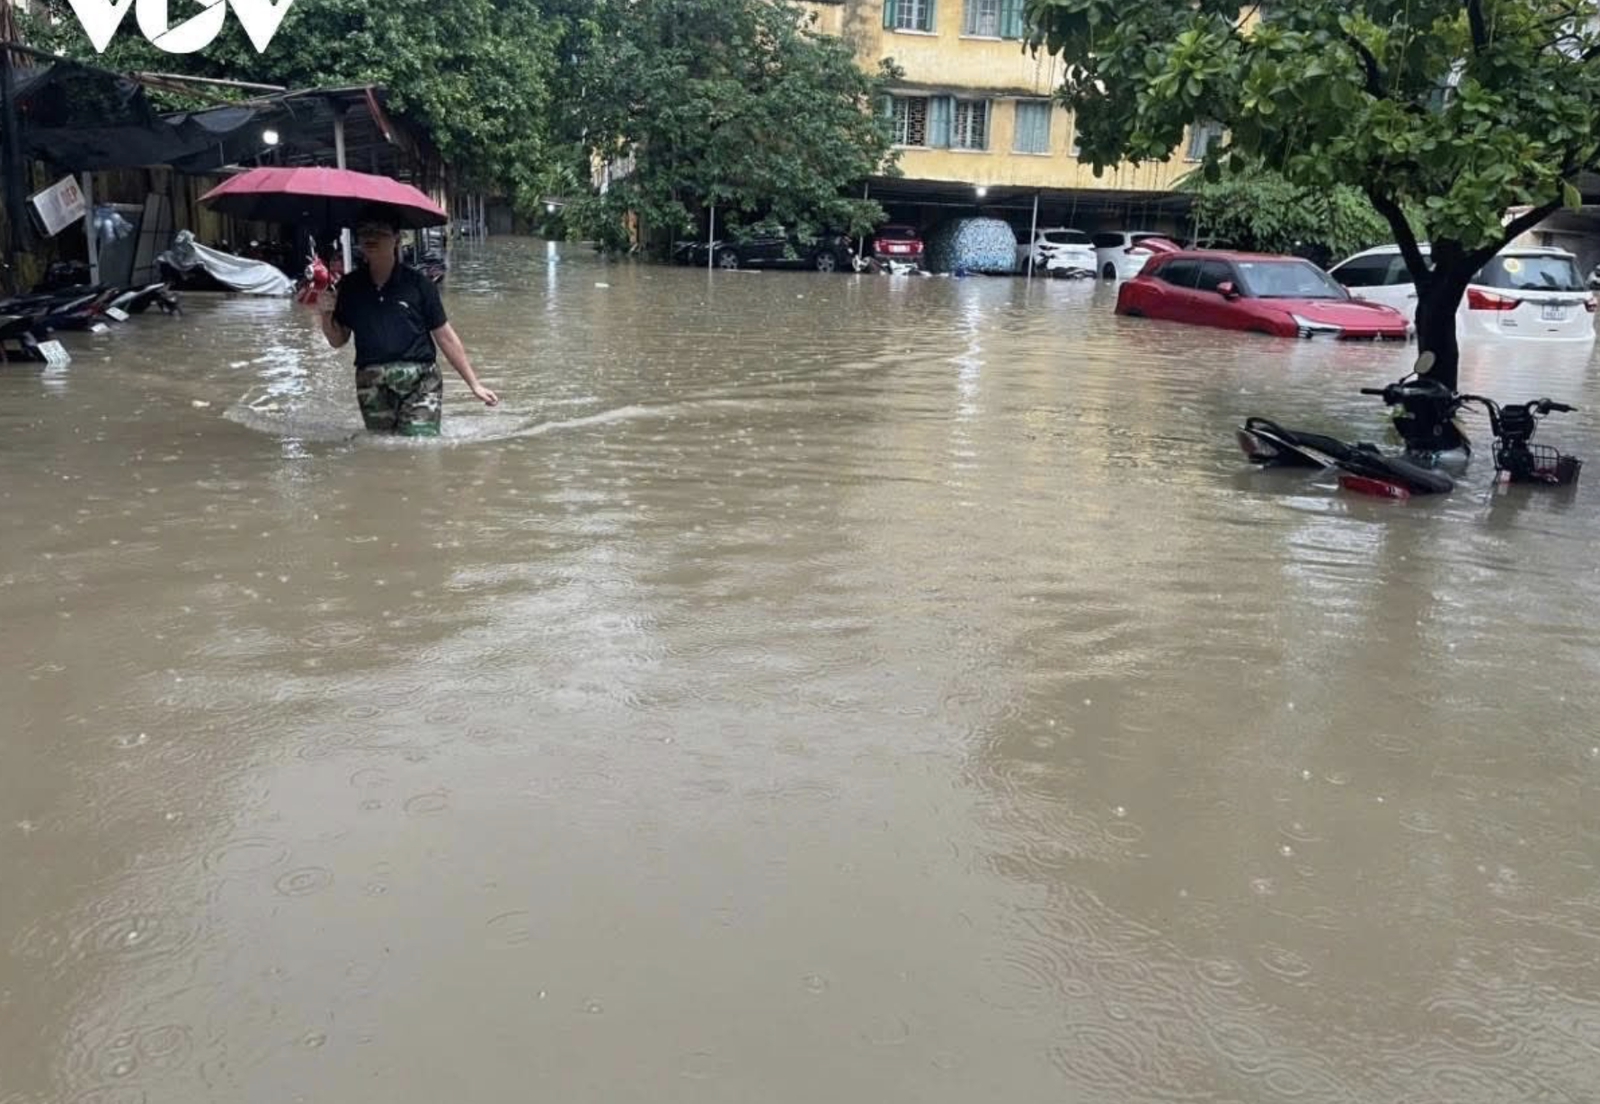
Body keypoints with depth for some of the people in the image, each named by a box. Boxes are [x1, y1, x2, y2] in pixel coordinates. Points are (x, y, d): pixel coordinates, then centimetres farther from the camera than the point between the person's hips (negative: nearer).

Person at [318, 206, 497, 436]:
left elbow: (445, 336, 2)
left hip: (419, 382, -3)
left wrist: (474, 385, 2)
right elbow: (338, 340, 15)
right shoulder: (349, 287, 8)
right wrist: (326, 314, -7)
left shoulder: (417, 283, -1)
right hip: (372, 385, 3)